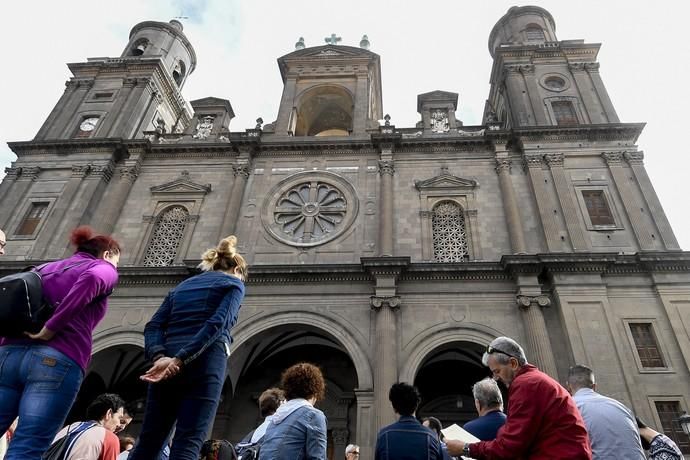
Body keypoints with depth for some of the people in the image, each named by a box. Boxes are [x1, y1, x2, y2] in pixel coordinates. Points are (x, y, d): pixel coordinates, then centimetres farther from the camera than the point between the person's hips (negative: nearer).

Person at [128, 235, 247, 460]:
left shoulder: (182, 286, 26)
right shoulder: (233, 283, 9)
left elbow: (153, 326, 11)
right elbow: (217, 323, -10)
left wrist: (159, 357, -5)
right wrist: (180, 359, -13)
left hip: (165, 363, 6)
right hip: (204, 363, -5)